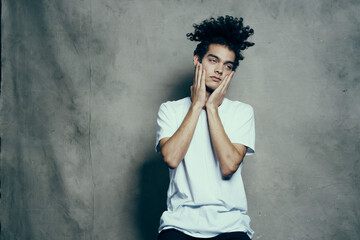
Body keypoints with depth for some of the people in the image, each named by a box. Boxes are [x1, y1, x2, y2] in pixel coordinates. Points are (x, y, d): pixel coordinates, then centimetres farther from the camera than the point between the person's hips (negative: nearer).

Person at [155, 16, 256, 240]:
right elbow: (171, 158, -11)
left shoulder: (242, 112, 6)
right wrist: (196, 105, -5)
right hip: (180, 222, 0)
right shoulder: (171, 110, 8)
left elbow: (229, 165, -9)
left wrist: (212, 107, -5)